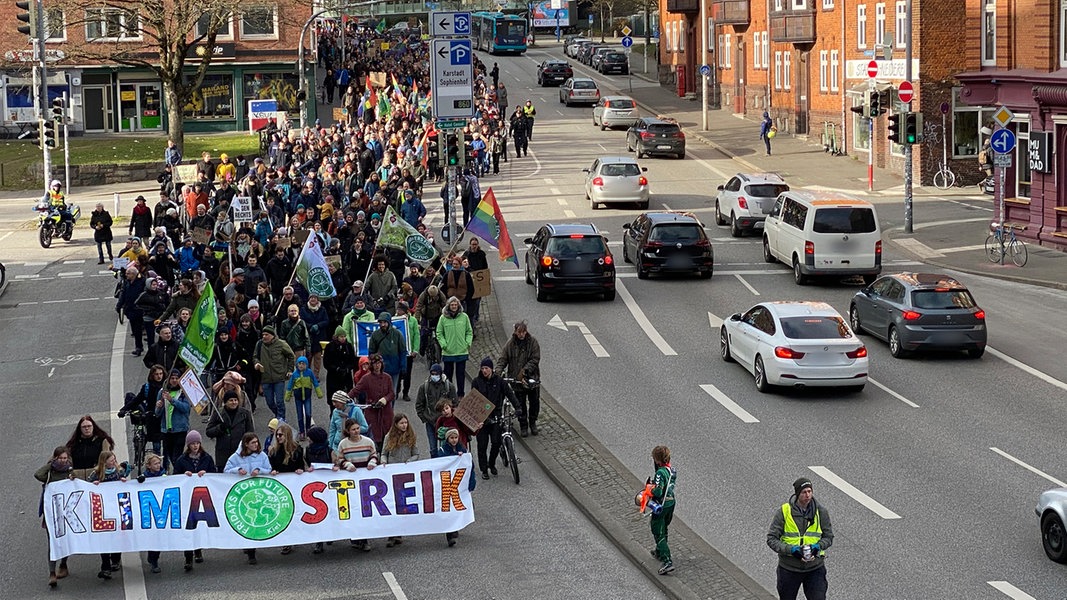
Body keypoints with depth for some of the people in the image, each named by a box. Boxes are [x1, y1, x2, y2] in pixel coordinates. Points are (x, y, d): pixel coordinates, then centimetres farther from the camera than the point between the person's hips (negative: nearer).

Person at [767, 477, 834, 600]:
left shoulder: (821, 511, -2)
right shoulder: (783, 512, -8)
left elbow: (828, 537, 6)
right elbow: (771, 539, -8)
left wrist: (818, 546, -15)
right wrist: (791, 549, -22)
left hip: (815, 568, 0)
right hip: (789, 568, 0)